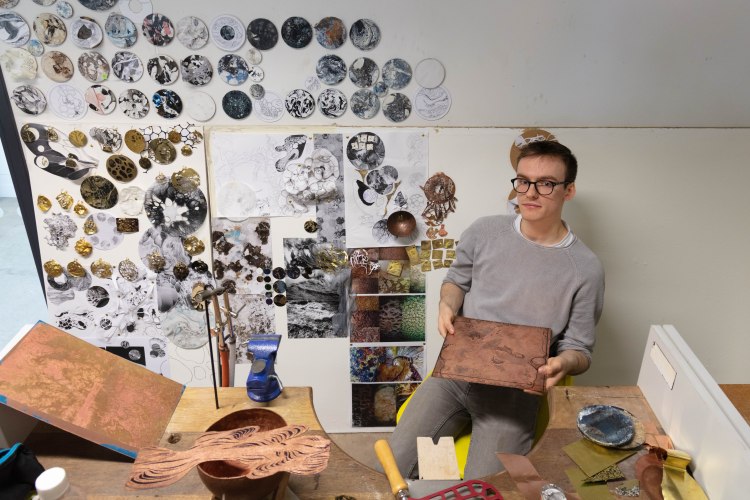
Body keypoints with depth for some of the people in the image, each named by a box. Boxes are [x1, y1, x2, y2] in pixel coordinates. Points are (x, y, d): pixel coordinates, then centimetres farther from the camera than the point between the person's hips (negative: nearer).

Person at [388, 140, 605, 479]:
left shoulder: (586, 270, -8)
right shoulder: (485, 231, 0)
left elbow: (580, 351, -1)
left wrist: (562, 363, -24)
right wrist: (447, 304, -6)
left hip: (514, 390, -2)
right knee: (394, 466, -7)